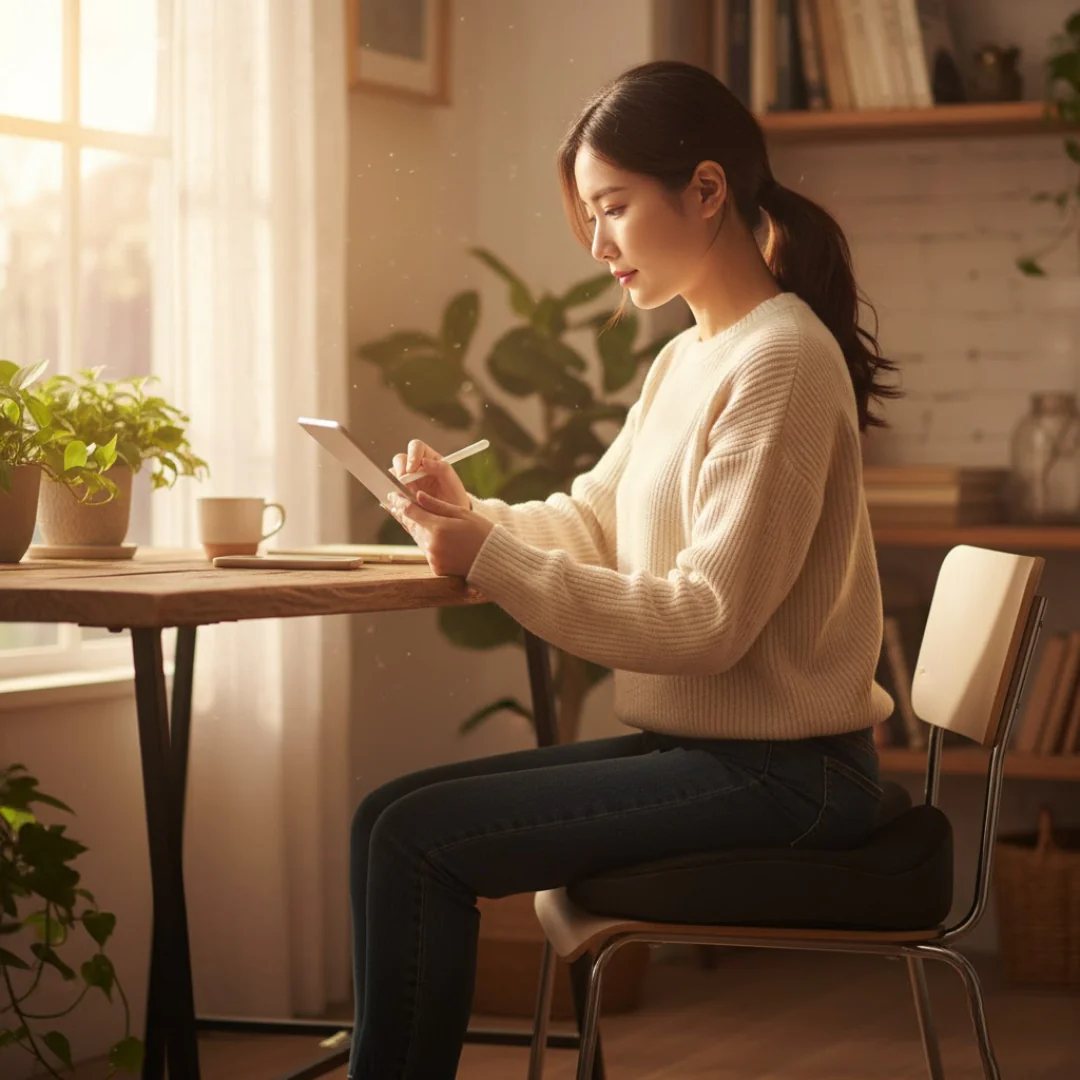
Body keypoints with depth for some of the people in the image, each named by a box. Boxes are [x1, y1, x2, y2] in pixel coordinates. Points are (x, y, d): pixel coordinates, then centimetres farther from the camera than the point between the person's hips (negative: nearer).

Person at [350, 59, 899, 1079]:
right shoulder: (686, 360, 13)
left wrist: (490, 559, -20)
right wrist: (468, 516, -4)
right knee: (392, 814, 1)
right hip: (694, 744, 9)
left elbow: (708, 621, -20)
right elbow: (590, 521, 16)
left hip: (779, 771, -9)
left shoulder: (780, 360, -16)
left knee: (417, 840, -14)